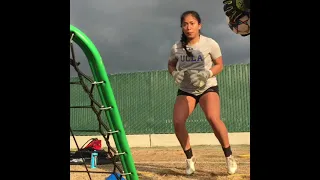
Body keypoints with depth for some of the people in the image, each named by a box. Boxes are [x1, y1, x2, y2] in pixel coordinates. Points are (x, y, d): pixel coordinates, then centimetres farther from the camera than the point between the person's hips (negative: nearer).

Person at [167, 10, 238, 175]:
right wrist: (175, 74, -12)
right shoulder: (176, 47, -4)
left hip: (208, 87, -3)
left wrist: (207, 73, -21)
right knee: (177, 122, -17)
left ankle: (229, 155, -5)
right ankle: (190, 158, 7)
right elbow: (171, 65, 11)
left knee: (213, 118, -28)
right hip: (185, 90, 3)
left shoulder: (210, 44, -11)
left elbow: (219, 65, -1)